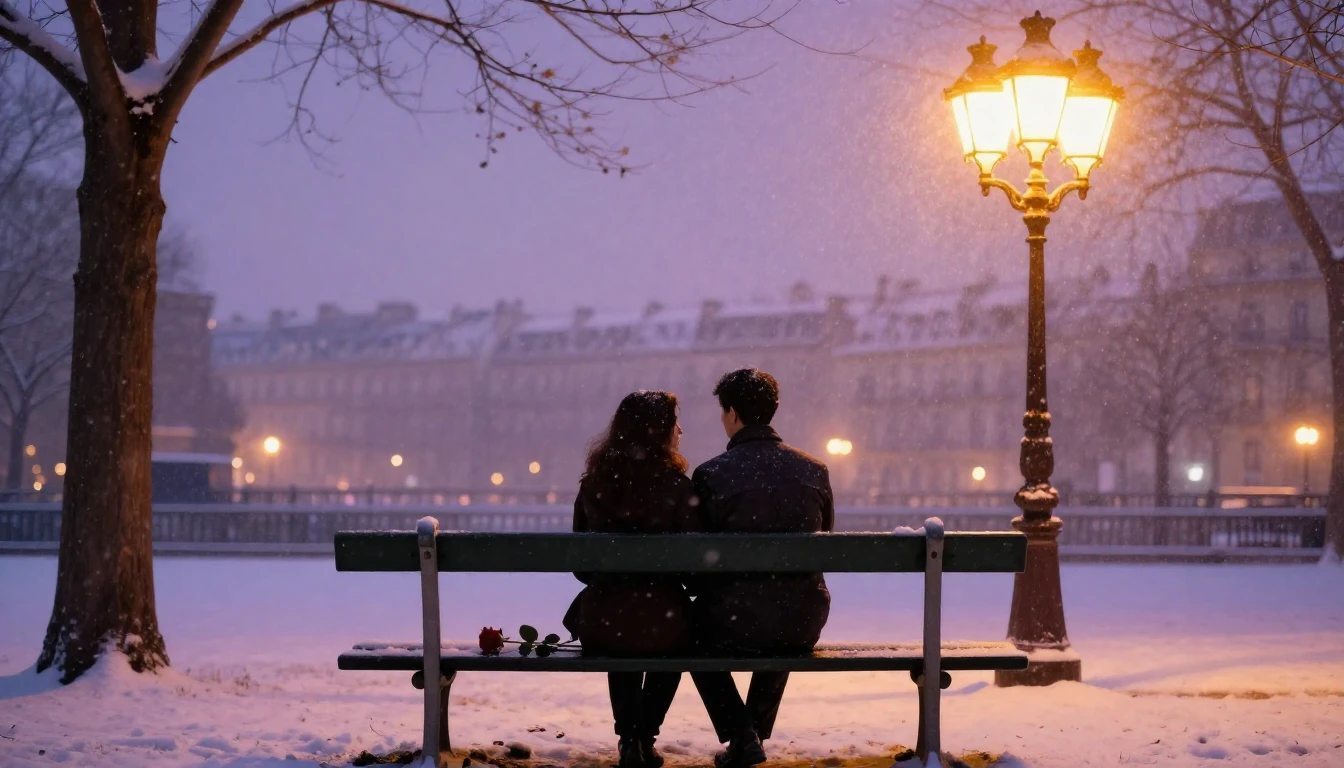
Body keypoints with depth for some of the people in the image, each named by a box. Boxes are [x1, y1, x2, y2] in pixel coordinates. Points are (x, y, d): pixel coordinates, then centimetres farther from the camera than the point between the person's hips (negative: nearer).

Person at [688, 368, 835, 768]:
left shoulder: (710, 475, -10)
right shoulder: (815, 471, 1)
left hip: (733, 627, -4)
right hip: (803, 628, 4)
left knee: (690, 627, 32)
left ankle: (740, 735, 17)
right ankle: (755, 731, 39)